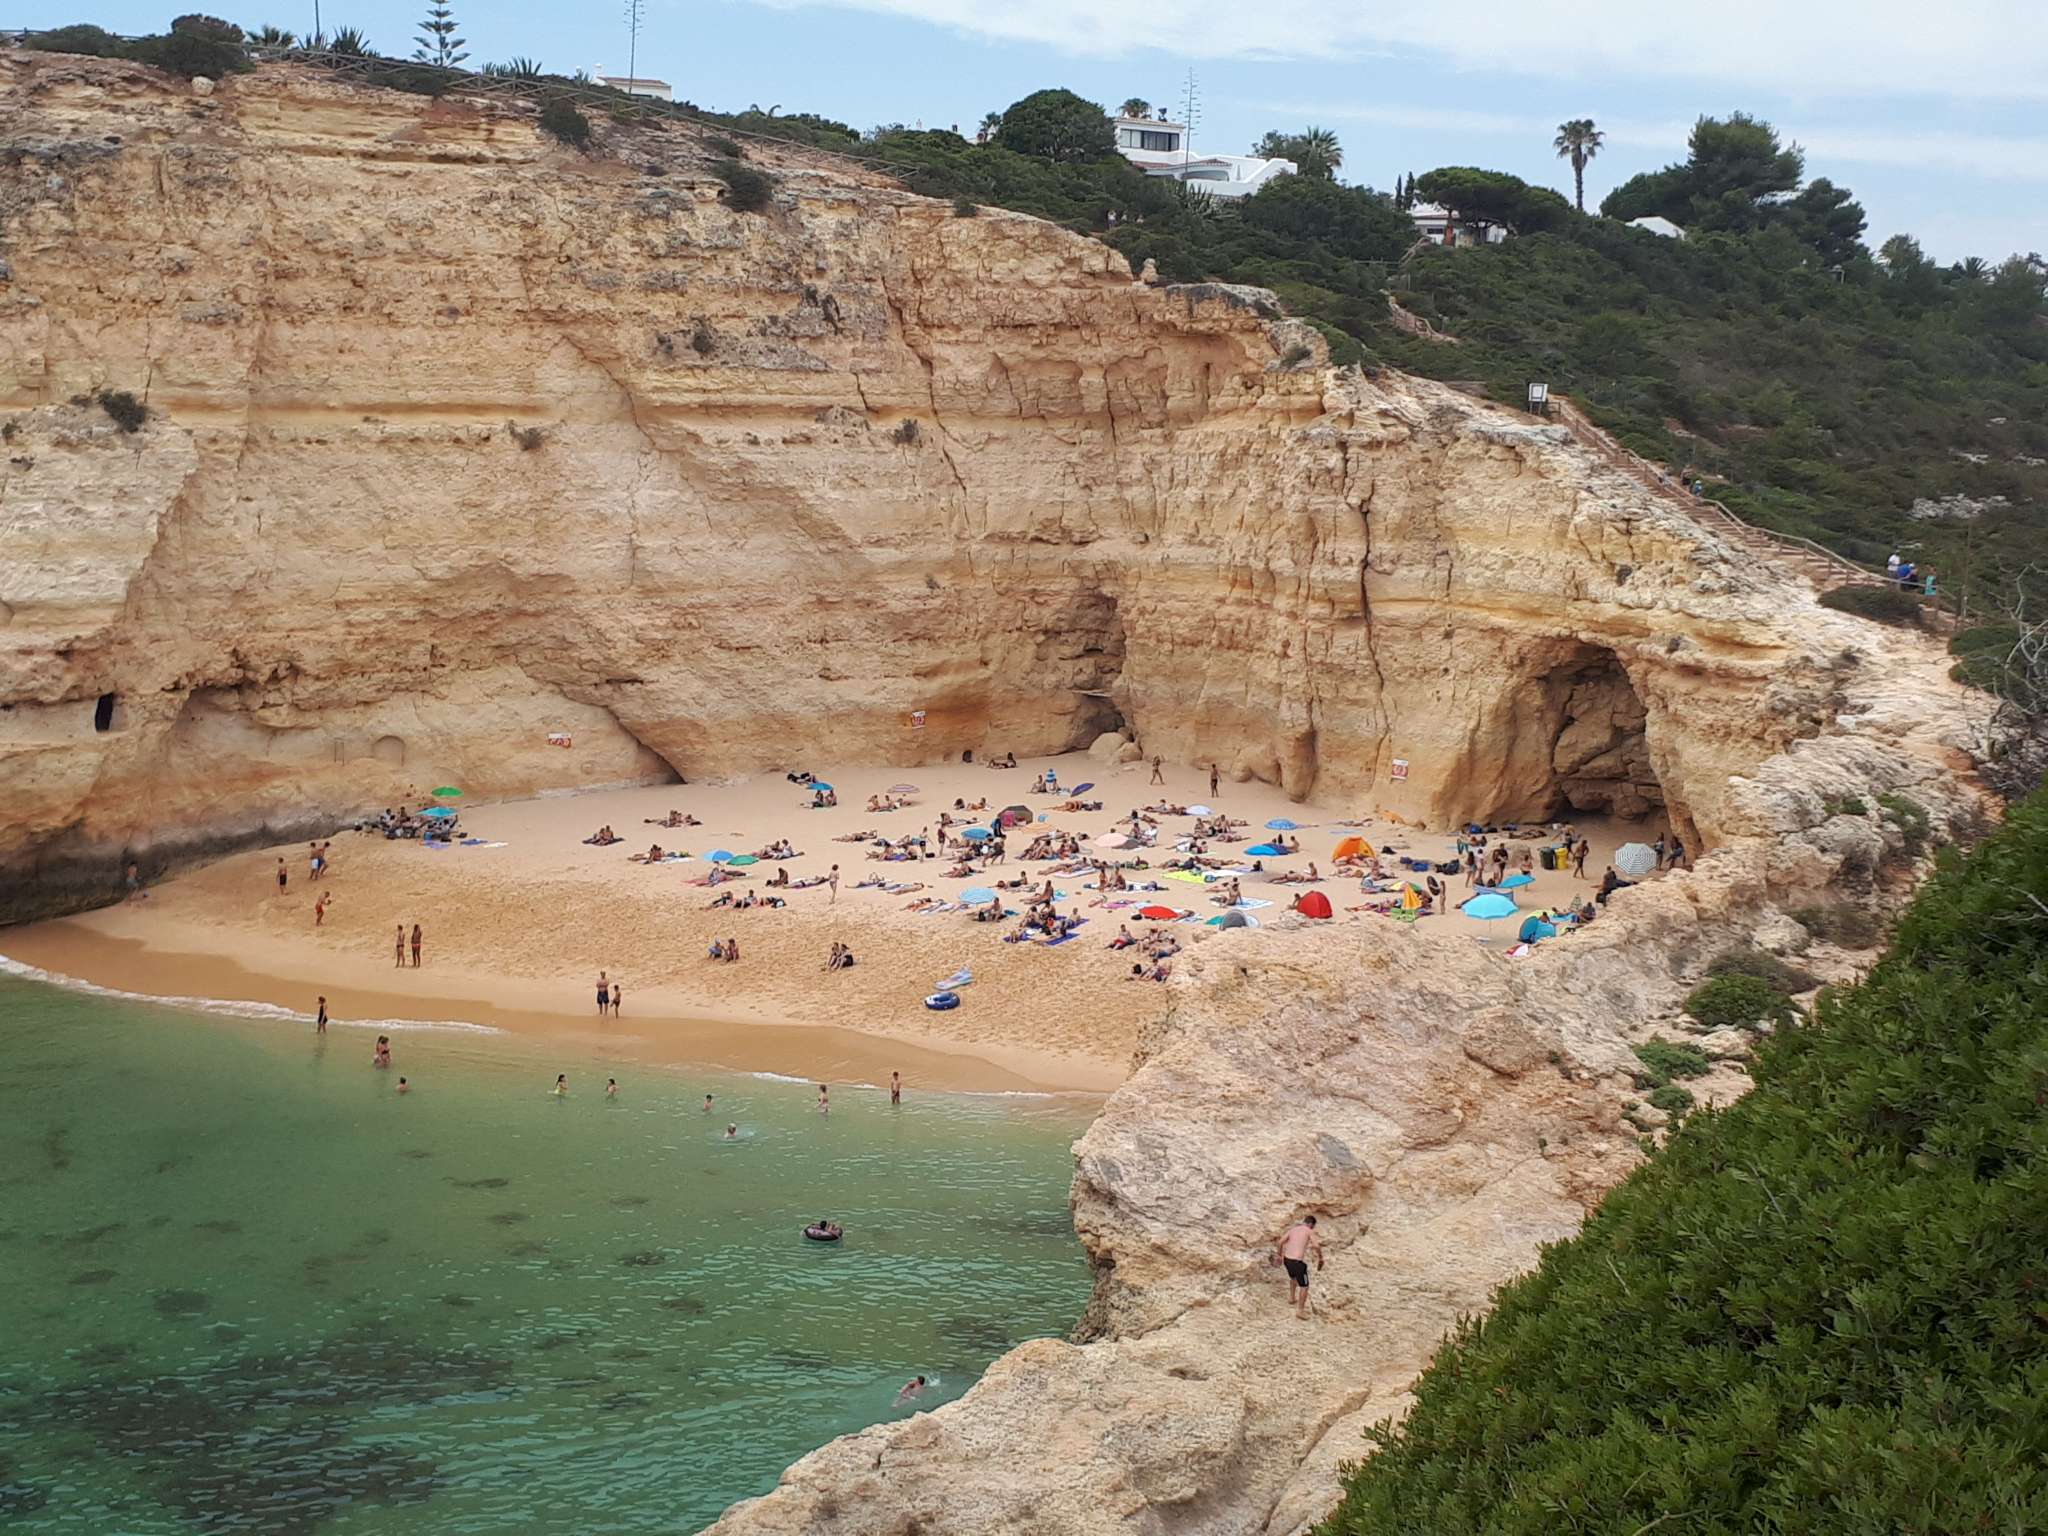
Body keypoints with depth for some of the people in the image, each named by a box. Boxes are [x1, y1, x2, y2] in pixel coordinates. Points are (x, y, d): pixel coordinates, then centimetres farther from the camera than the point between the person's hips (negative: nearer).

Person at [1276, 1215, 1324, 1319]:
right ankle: (1300, 1310, 6)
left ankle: (1292, 1297, 53)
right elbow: (1317, 1245, -17)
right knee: (1304, 1286, 7)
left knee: (1293, 1277, 37)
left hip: (1287, 1259, 7)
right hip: (1297, 1261, -7)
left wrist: (1280, 1255, 21)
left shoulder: (1293, 1229, 15)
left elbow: (1281, 1242, 8)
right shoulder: (1309, 1231, -1)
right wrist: (1320, 1258, -2)